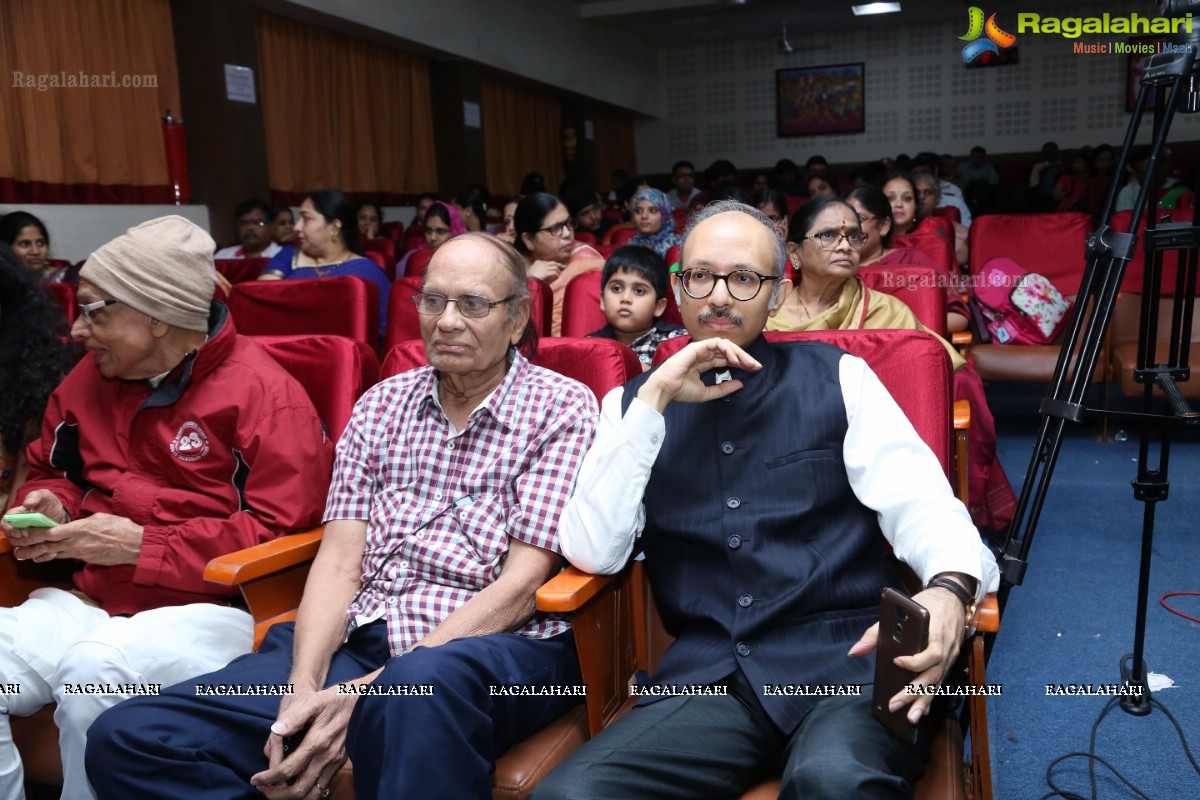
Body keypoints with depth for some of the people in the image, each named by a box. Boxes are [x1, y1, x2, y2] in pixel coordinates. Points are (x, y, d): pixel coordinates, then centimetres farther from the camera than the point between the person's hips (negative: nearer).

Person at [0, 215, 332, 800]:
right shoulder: (89, 379, 14)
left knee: (96, 670, -33)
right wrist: (48, 506, 6)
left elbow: (283, 529, -14)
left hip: (208, 606, -6)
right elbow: (48, 468, 32)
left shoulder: (262, 391, -8)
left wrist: (142, 546, -14)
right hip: (87, 601, 6)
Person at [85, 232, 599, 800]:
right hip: (355, 640, 5)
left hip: (496, 645, -4)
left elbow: (520, 583, -9)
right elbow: (339, 561, 7)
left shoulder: (562, 407, -1)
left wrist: (373, 689, -17)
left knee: (423, 688, -41)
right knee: (125, 740, -11)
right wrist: (304, 686, -12)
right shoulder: (382, 404, 13)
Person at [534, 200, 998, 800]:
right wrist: (654, 401, -6)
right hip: (707, 675, 2)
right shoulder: (633, 403, 13)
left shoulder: (837, 378, 11)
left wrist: (949, 588, -23)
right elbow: (591, 553, 0)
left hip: (847, 658, -2)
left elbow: (918, 501, 0)